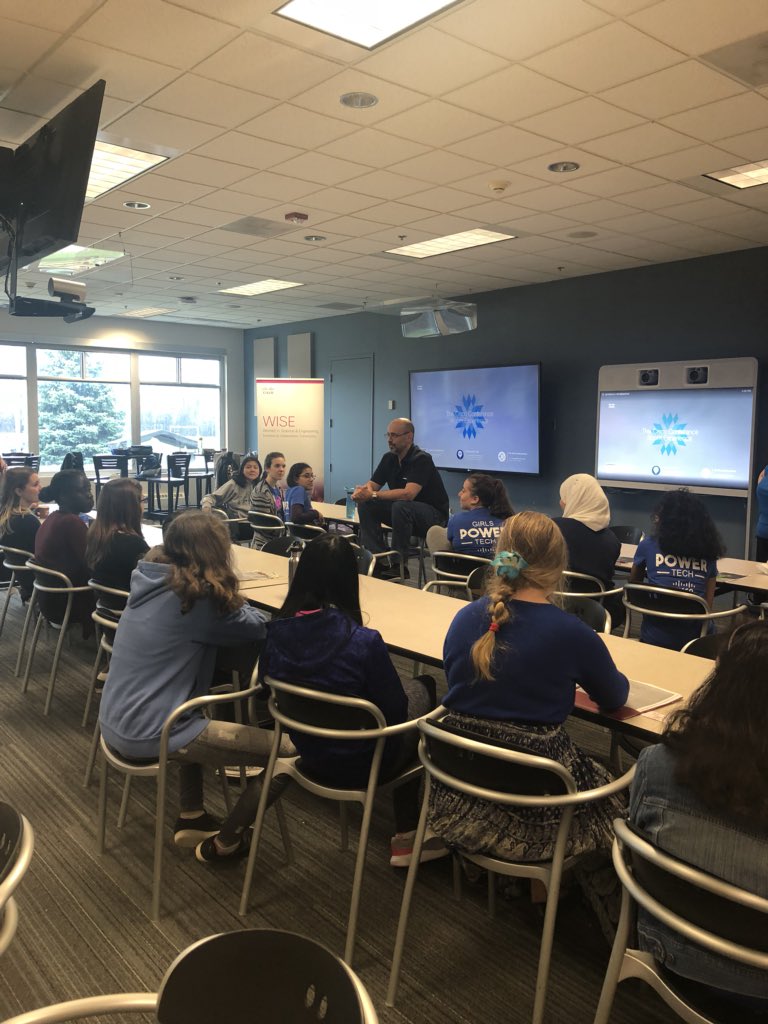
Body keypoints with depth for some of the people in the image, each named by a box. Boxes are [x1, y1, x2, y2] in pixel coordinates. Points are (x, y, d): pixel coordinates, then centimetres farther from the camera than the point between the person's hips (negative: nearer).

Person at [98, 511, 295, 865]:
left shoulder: (148, 578, 5)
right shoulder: (197, 597, -18)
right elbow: (257, 626, -2)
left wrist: (225, 597, 7)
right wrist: (230, 596, 12)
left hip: (114, 720, 9)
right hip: (148, 734, -9)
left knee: (199, 720, 39)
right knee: (287, 752, -6)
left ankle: (191, 820, 39)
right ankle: (221, 844, 15)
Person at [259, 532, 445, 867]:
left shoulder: (278, 630, -15)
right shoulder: (363, 642, -30)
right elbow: (395, 711, -17)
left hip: (309, 757, 5)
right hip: (359, 766, -5)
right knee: (424, 688, 20)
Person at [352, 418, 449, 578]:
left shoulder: (421, 459, -20)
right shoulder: (389, 458, 4)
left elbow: (408, 494, -32)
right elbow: (371, 485, 3)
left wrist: (373, 495, -34)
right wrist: (362, 491, -22)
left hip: (433, 515, -8)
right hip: (403, 511, 8)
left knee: (401, 507, -37)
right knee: (366, 506, -9)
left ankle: (399, 564, -24)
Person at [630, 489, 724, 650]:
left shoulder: (648, 545, 1)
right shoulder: (707, 552, 4)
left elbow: (633, 582, 18)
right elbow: (708, 604, 5)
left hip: (654, 637, -2)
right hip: (692, 639, 2)